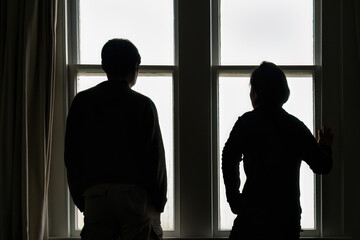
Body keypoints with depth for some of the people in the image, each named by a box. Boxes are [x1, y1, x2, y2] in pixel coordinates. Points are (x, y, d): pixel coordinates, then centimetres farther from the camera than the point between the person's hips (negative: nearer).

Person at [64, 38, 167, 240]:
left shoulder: (82, 102, 7)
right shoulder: (143, 105, -1)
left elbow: (72, 156, 7)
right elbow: (156, 157, -2)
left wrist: (80, 199, 13)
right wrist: (159, 202, 8)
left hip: (95, 195, 2)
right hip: (136, 194, -2)